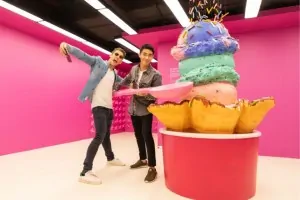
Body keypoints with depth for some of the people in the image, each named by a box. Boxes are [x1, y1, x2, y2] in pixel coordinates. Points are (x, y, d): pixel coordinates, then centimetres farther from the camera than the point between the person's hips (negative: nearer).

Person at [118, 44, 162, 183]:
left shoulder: (155, 75, -15)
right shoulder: (134, 69, 0)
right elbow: (126, 80, 20)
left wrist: (146, 93, -32)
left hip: (146, 110, -6)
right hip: (134, 108, 6)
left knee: (146, 135, -12)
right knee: (138, 135, 16)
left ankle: (152, 167, 0)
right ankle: (143, 159, 34)